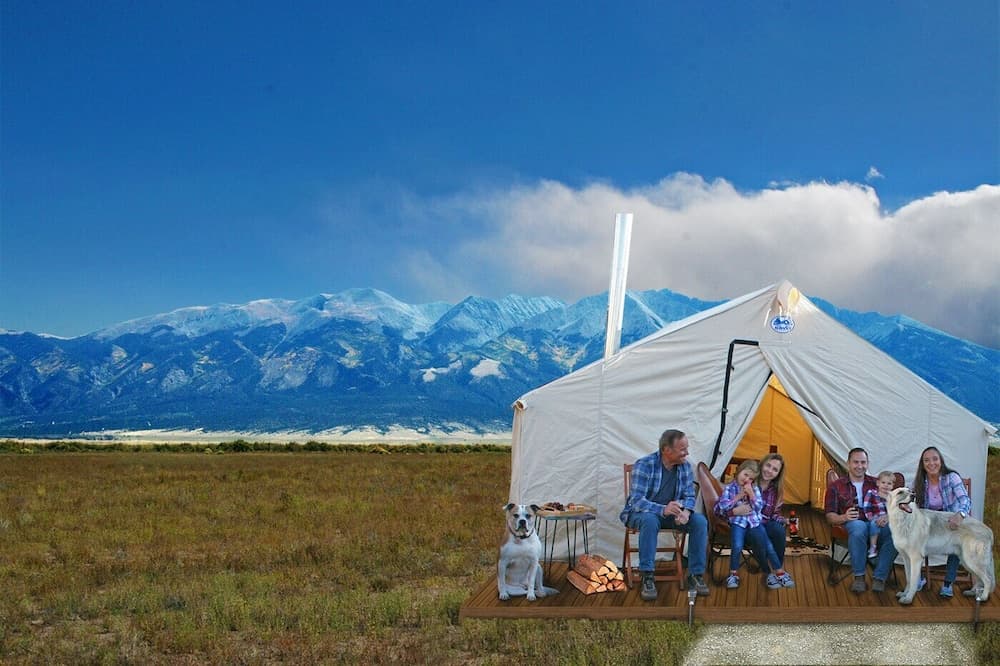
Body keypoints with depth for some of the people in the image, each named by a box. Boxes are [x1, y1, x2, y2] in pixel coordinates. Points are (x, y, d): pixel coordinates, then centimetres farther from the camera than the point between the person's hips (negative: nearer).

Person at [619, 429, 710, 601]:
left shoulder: (685, 466, -4)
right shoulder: (644, 465, -21)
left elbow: (689, 496, -1)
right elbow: (636, 500, -28)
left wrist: (685, 512, -27)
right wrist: (663, 509, -46)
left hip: (671, 513, 5)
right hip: (641, 512, -5)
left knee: (700, 521, -20)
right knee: (650, 520, -40)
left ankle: (696, 574, -11)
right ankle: (647, 578, -33)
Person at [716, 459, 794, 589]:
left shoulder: (755, 488, 12)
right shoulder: (729, 488, 7)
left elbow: (759, 507, 4)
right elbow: (722, 505, -5)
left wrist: (751, 494, -8)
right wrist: (739, 496, -6)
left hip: (754, 521, 2)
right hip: (738, 521, -2)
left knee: (767, 546, -17)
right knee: (737, 546, -28)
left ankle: (779, 572, 0)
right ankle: (733, 574, -8)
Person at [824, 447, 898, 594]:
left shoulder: (877, 484, 21)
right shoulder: (836, 487, 15)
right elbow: (830, 516, 9)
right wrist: (844, 517, -14)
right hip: (852, 524, -2)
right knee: (858, 527, -40)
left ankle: (879, 577, -22)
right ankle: (859, 577, -28)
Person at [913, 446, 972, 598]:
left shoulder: (951, 477, -14)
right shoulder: (919, 481, -3)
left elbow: (965, 499, -27)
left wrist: (960, 513, -50)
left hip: (950, 522, -3)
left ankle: (948, 583, -15)